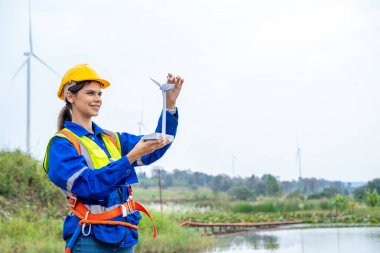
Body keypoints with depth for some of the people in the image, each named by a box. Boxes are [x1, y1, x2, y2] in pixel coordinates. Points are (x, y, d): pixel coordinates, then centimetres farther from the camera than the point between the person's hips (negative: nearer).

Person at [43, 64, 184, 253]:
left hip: (124, 238, 6)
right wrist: (130, 158, -25)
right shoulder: (62, 144, -5)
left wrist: (170, 106, -6)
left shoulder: (112, 140, 15)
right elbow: (89, 185, -18)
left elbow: (153, 151, 5)